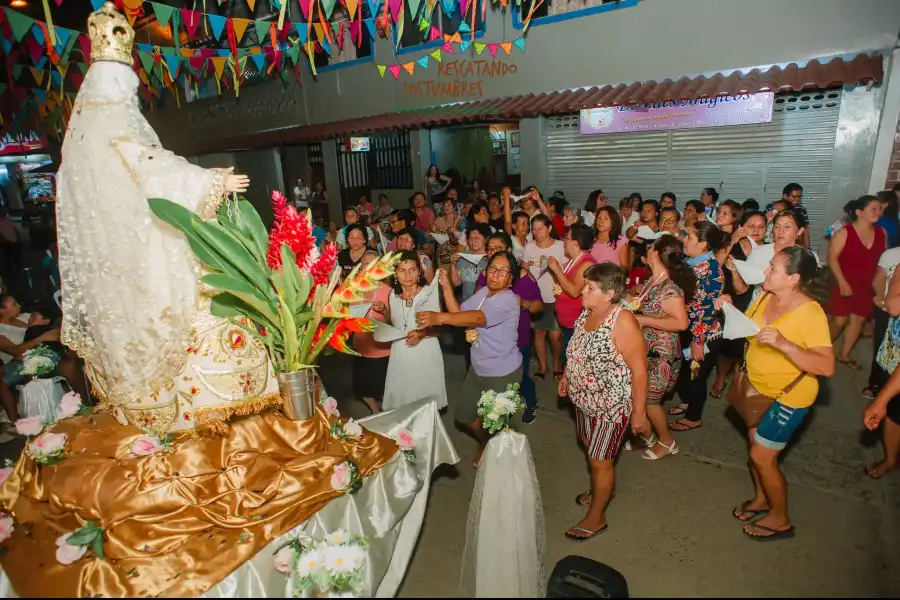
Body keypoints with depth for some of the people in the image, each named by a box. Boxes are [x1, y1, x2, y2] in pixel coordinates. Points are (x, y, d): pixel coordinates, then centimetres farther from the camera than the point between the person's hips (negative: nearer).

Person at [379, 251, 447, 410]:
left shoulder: (430, 292, -11)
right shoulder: (394, 295, 3)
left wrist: (422, 333, -26)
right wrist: (383, 310, 0)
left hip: (424, 352, -4)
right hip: (400, 353, 4)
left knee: (426, 402, 7)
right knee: (400, 398, 14)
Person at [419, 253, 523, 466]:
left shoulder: (508, 301, -26)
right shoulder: (483, 292, 1)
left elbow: (478, 318, -42)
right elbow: (459, 313, -3)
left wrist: (439, 317, -54)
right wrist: (446, 287, -15)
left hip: (503, 373, -8)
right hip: (478, 368, 8)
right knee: (464, 414, 21)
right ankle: (485, 442, 49)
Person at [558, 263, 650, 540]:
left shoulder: (622, 321, -26)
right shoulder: (587, 312, -3)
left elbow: (639, 370, -24)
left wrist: (639, 412, -20)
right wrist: (567, 375, 17)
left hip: (611, 404, -7)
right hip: (584, 399, 7)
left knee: (600, 461, 8)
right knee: (592, 451, 24)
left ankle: (596, 517, 28)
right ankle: (599, 491, 50)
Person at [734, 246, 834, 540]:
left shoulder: (810, 313, -26)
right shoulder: (766, 298, -7)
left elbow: (826, 366, -33)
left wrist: (783, 343, -43)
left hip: (788, 396, -7)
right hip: (759, 387, 7)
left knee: (762, 456, 3)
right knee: (756, 446, 20)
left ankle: (780, 519, 26)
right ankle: (761, 499, 44)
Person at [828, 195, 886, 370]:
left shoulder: (882, 233, 3)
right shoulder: (844, 233, -13)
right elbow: (832, 258, -14)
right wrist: (842, 282, -18)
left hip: (868, 286, 5)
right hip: (846, 284, -5)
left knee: (859, 320, 11)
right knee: (840, 321, -1)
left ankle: (844, 355, 25)